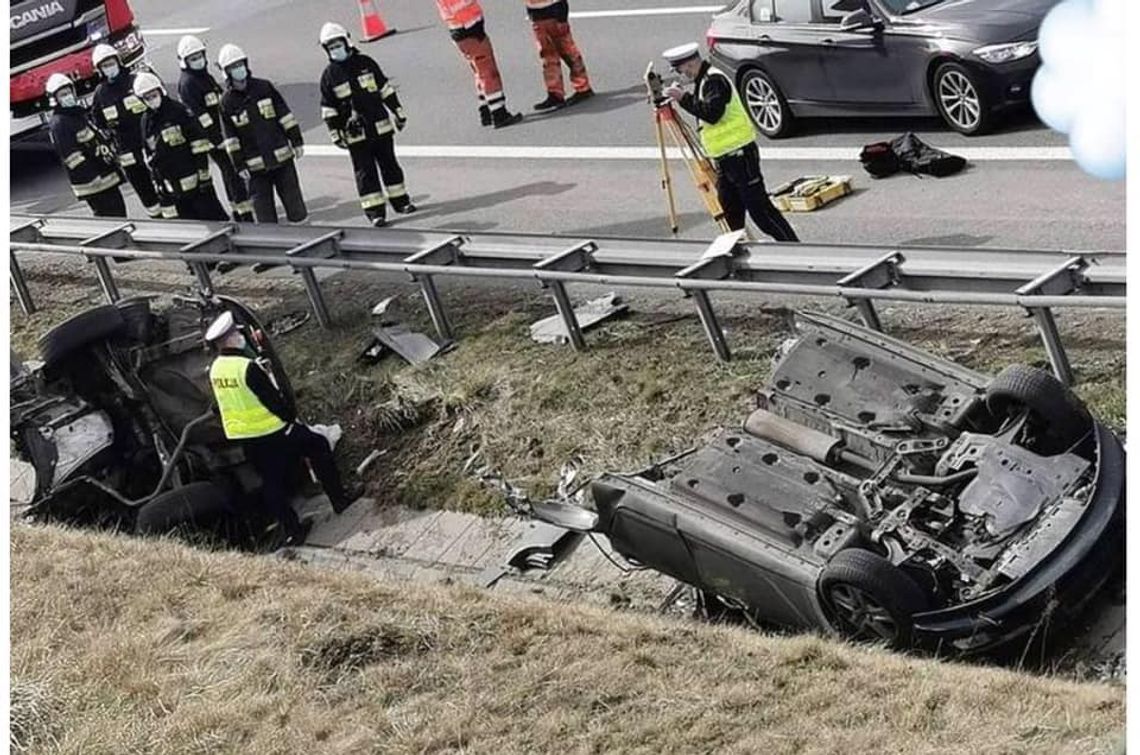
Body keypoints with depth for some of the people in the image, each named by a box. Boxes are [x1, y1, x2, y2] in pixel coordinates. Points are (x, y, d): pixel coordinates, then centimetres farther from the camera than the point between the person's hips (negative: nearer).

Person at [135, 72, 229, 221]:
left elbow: (199, 145, -11)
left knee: (215, 219, -3)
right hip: (174, 189, 6)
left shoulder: (178, 111, -9)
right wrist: (158, 184, 15)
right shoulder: (146, 122, 10)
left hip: (195, 181, -6)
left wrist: (203, 175, -13)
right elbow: (150, 157, 18)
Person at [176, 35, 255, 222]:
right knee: (232, 173, -10)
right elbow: (200, 115, -20)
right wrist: (218, 140, -22)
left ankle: (237, 214, 24)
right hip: (212, 137, -10)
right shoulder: (187, 83, -15)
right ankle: (245, 215, -9)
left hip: (222, 133, 10)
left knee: (230, 173, 15)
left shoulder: (204, 76, 15)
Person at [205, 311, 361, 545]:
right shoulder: (248, 367, -24)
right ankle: (339, 498, 19)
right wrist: (291, 417, -4)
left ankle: (291, 529, 19)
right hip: (271, 431, -7)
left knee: (271, 482, 14)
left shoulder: (215, 369, 0)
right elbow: (274, 400, -20)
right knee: (318, 446, 11)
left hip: (242, 437, 7)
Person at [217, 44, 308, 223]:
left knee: (294, 202, 8)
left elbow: (285, 115, 4)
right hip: (256, 165, -1)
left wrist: (296, 141, 2)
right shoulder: (227, 102, -1)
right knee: (264, 212, 3)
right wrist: (240, 165, -2)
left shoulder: (264, 87, 1)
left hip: (282, 156, 1)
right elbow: (230, 137, 1)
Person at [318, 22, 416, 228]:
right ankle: (374, 211, 2)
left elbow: (385, 89, 9)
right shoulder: (329, 76, -3)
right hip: (355, 134, -2)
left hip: (380, 127, 2)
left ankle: (400, 200, 24)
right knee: (365, 172, 0)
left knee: (389, 165, 12)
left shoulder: (366, 63, 2)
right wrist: (335, 134, -4)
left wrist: (398, 112, 10)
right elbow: (328, 109, 0)